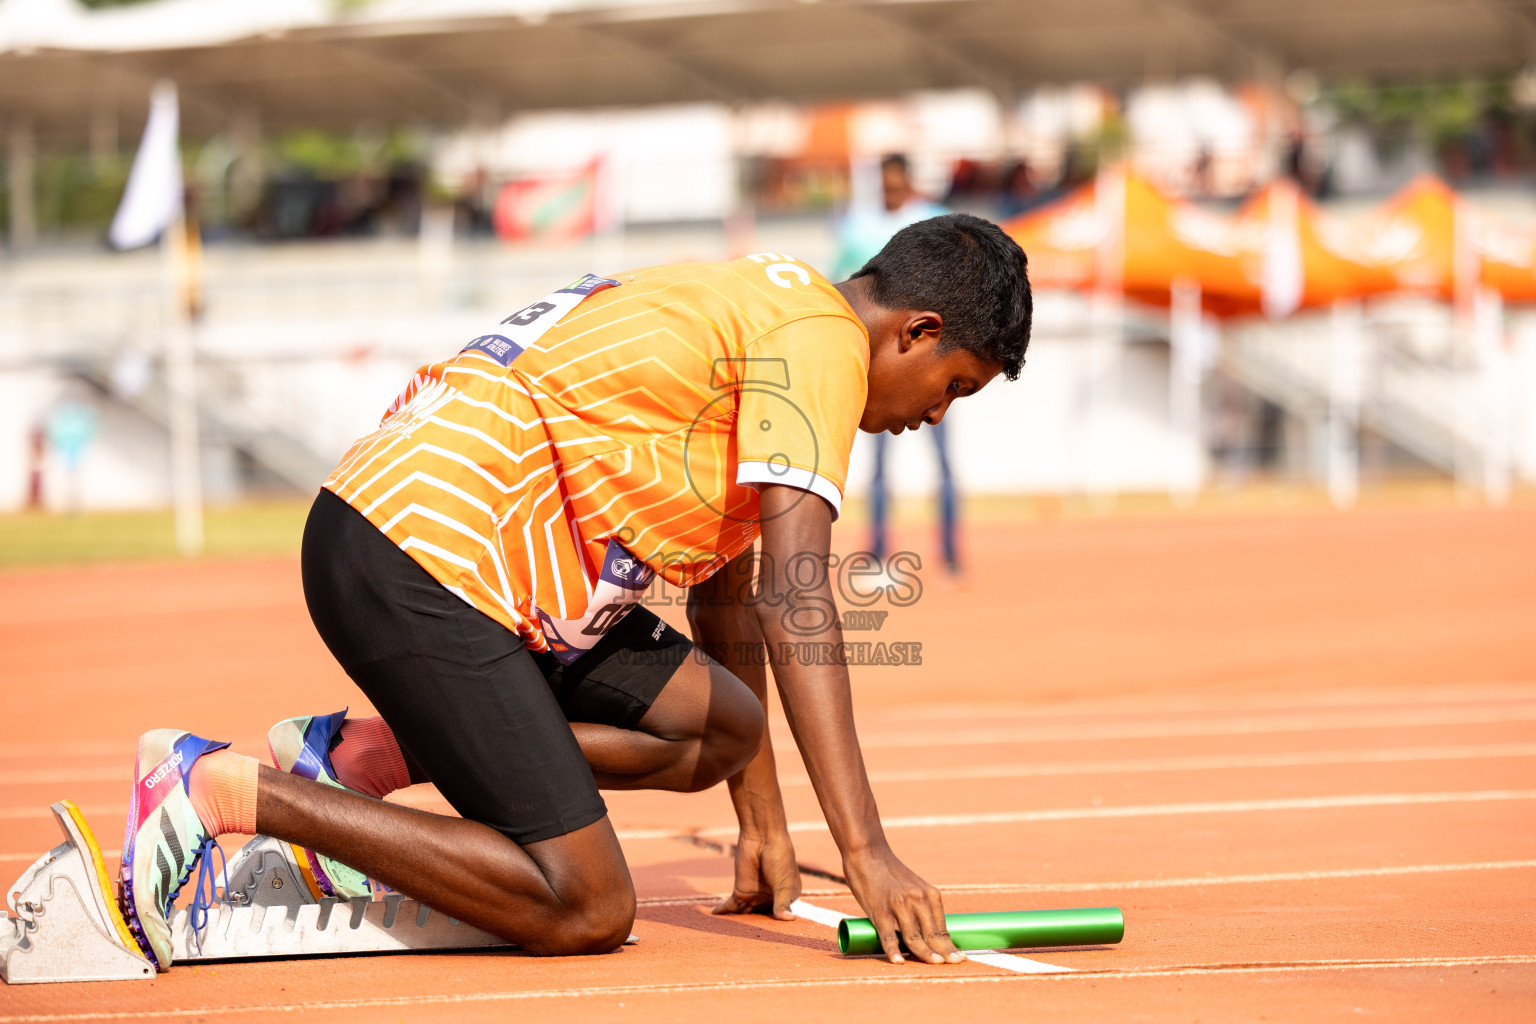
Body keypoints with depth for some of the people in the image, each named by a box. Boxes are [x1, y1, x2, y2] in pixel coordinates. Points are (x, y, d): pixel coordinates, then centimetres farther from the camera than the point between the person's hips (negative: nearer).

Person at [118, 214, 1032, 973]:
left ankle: (358, 756, 8)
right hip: (417, 561, -11)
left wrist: (764, 826, 32)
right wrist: (866, 852, -21)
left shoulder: (756, 317, 23)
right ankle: (220, 786, -10)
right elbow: (796, 600, -19)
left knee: (720, 729, 9)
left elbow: (727, 601, 29)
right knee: (586, 913, -12)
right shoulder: (819, 336, -9)